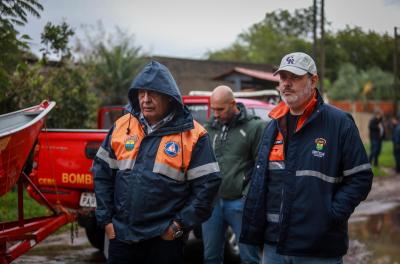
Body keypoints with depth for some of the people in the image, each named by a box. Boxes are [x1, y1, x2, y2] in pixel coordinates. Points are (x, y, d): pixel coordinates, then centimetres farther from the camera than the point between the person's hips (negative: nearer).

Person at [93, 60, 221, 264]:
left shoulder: (192, 135, -6)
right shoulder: (122, 127, 4)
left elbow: (208, 184, -7)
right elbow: (102, 173, 10)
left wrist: (180, 224, -8)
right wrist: (105, 219, 5)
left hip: (165, 239, -3)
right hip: (121, 234, 3)